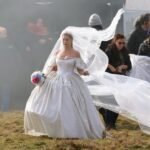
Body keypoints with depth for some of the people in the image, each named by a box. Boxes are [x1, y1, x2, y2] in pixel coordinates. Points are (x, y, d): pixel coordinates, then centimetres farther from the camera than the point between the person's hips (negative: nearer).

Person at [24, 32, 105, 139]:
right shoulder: (57, 53, 9)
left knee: (71, 107, -9)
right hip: (57, 81, 4)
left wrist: (84, 72, -25)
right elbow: (54, 67, 15)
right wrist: (45, 76, 4)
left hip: (71, 83, -4)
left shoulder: (76, 54, -2)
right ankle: (54, 129, 11)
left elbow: (80, 69, -3)